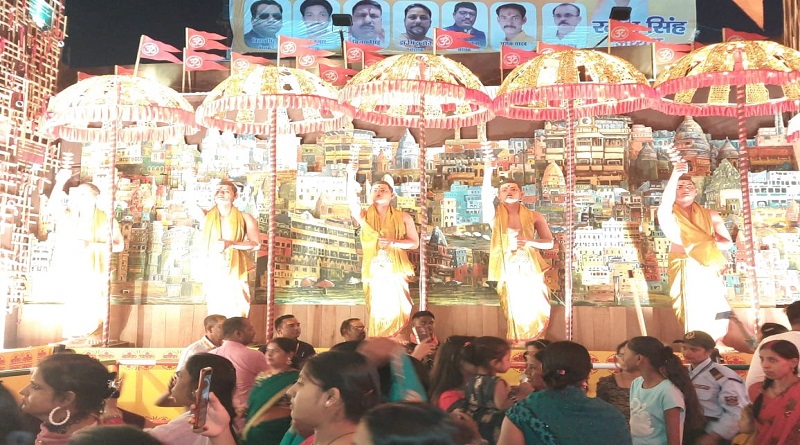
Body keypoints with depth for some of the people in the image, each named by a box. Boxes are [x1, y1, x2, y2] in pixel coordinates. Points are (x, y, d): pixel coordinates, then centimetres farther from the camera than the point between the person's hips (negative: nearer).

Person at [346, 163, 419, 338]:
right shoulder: (364, 216, 5)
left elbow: (415, 243, 2)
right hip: (373, 272, 1)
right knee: (376, 313, 3)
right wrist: (351, 176, -31)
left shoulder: (403, 217, 5)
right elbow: (352, 200, -14)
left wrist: (391, 242, -14)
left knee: (397, 313, -3)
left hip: (396, 271, -1)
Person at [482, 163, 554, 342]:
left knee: (534, 313, 1)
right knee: (515, 313, 3)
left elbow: (549, 242, 4)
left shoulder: (534, 216, 4)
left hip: (530, 269, 1)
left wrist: (528, 242, -14)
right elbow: (486, 197, -17)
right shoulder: (495, 215, 2)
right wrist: (488, 174, -31)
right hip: (507, 271, -1)